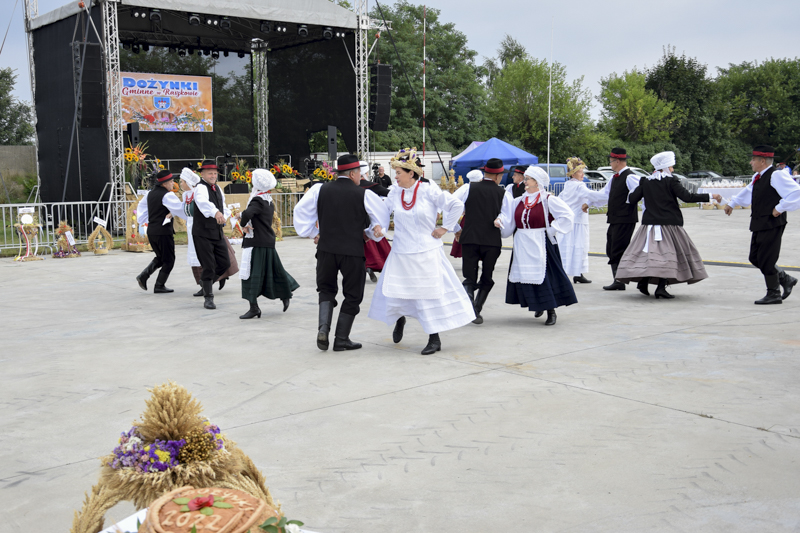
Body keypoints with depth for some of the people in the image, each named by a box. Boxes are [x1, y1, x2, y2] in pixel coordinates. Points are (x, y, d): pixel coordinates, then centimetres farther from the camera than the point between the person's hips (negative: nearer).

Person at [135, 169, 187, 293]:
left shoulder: (150, 194, 11)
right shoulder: (167, 195, -14)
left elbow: (141, 205, 26)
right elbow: (180, 209, -18)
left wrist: (142, 220, 32)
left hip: (151, 231, 8)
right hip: (163, 231, -8)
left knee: (160, 257, 22)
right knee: (169, 259, 5)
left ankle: (144, 276, 5)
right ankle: (159, 286, 4)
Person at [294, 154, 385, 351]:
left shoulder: (320, 190, 2)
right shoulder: (364, 195, -5)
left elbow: (301, 211, 6)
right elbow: (381, 218, 3)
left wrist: (312, 234, 15)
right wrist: (371, 235, 20)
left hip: (326, 249, 3)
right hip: (353, 251, -3)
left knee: (327, 290, 20)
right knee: (352, 295, 11)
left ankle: (323, 329, -1)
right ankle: (341, 339, 13)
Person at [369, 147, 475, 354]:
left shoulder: (429, 190, -11)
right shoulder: (395, 192, 3)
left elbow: (457, 206, -7)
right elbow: (385, 210, 22)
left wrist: (445, 228, -5)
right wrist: (380, 226, 7)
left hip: (426, 253, -4)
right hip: (401, 254, 4)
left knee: (431, 294, -1)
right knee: (394, 292, 9)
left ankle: (434, 339, 9)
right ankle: (399, 319, 41)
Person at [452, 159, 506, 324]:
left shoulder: (469, 188, 3)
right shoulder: (503, 193, 4)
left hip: (469, 238, 0)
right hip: (492, 241, 0)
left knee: (469, 279, 6)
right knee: (486, 279, 14)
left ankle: (469, 307, -17)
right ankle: (476, 311, 6)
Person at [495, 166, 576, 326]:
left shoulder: (548, 200, -6)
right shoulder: (519, 201, 10)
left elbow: (567, 215, -9)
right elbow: (509, 219, 13)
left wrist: (551, 229, -11)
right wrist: (500, 221, -6)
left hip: (540, 245, -5)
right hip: (522, 246, 6)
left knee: (545, 276, -6)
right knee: (524, 276, 7)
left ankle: (551, 311, 2)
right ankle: (537, 306, 25)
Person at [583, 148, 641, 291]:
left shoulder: (629, 177, -13)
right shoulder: (615, 178, 16)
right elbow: (605, 194, 25)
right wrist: (589, 203, 21)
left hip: (625, 220, -10)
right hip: (614, 220, 10)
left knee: (618, 251, -6)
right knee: (611, 250, 13)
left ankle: (619, 282, 0)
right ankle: (618, 280, 20)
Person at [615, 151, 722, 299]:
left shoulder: (646, 182, 6)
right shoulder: (671, 181, -6)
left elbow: (632, 199, 6)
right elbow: (687, 197, -14)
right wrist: (711, 196, -11)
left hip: (650, 223, 4)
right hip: (669, 224, -4)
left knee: (648, 252, 9)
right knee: (667, 253, -1)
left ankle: (643, 280, -4)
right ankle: (661, 287, -7)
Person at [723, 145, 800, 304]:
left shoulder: (776, 176, -14)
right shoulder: (758, 177, 14)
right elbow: (747, 191, 35)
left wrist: (780, 208, -18)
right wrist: (732, 203, 41)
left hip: (772, 224, -9)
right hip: (759, 224, 9)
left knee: (766, 259, -5)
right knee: (755, 258, 11)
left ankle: (774, 294, 8)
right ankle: (785, 279, 25)